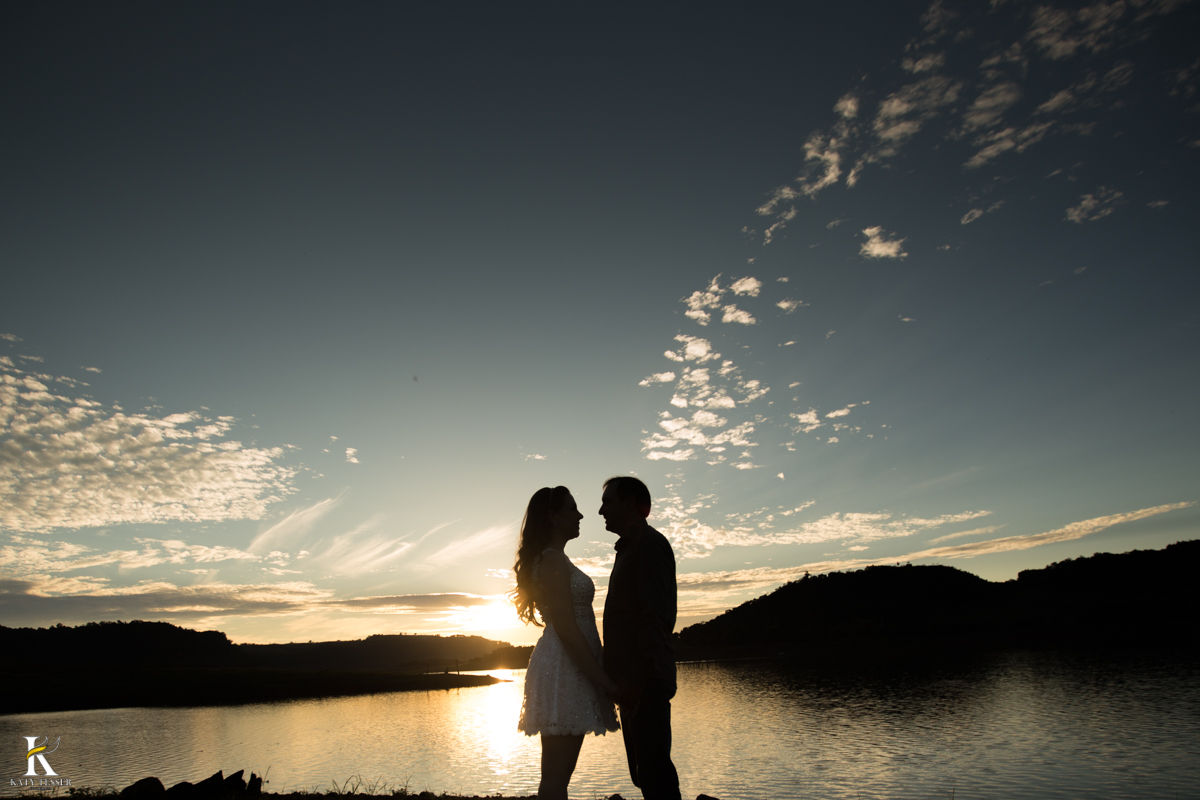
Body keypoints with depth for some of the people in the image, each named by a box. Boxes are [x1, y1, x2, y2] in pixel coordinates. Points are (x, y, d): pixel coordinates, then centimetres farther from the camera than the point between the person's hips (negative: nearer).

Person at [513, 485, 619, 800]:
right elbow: (566, 629, -19)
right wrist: (605, 680, -16)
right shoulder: (553, 561, -12)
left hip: (568, 667, 10)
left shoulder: (550, 560, 20)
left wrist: (603, 677, 20)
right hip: (565, 668, -10)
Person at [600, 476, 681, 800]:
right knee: (645, 770, 13)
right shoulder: (629, 548, 21)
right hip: (634, 680, 10)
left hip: (644, 680, -10)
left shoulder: (649, 544, -9)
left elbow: (655, 618, -18)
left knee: (653, 769, -7)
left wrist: (633, 677, -22)